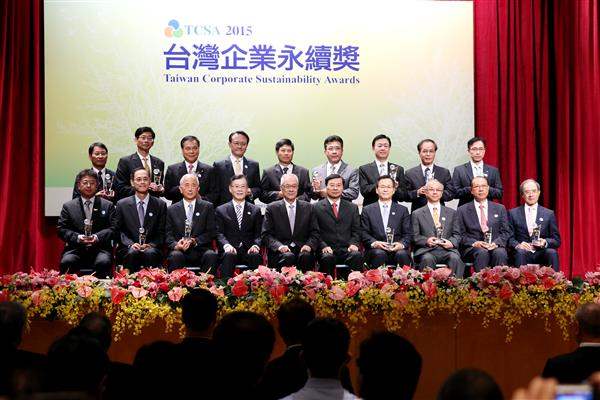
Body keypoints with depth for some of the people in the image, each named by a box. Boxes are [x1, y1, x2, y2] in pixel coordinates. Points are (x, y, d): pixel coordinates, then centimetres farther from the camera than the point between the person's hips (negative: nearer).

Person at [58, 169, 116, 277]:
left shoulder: (107, 206, 13)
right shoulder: (68, 206, 14)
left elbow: (113, 228, 5)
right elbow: (61, 229, 7)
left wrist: (97, 237, -14)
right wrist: (77, 237, -11)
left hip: (100, 248, 0)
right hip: (76, 248, 0)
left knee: (103, 262, -33)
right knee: (67, 262, -31)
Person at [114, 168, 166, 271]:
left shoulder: (160, 205, 11)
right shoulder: (122, 204, 11)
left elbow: (162, 232, 9)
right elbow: (118, 230, 8)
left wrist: (151, 245, -10)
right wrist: (130, 244, -10)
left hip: (151, 248, 0)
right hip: (128, 248, 0)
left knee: (151, 253, -34)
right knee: (132, 253, -33)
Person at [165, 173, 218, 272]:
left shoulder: (207, 207, 13)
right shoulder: (172, 209, 15)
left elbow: (211, 232, 5)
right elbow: (168, 234, 7)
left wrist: (195, 241, -11)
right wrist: (176, 245, -15)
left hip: (201, 250, 0)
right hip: (179, 250, 0)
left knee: (211, 255, -32)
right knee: (175, 256, -34)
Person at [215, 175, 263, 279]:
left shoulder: (255, 210, 19)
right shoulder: (221, 210, 15)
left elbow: (259, 234, 11)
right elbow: (219, 233, 5)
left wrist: (256, 245, -12)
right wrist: (226, 245, -17)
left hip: (249, 251, 1)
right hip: (230, 251, -1)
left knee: (256, 256, -34)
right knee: (229, 255, -36)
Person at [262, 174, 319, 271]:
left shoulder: (307, 207, 15)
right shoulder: (272, 208, 10)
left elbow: (314, 233, 11)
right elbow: (266, 235, 3)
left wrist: (309, 245, -10)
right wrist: (279, 246, -15)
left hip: (302, 249, 1)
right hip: (280, 252, -1)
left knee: (306, 256, -32)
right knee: (288, 257, -34)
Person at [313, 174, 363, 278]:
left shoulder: (352, 208, 19)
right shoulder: (316, 208, 10)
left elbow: (356, 231, 14)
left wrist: (354, 244, -6)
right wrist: (323, 246, -13)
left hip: (347, 250, 2)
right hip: (327, 250, -2)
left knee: (357, 256, -31)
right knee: (328, 258, -36)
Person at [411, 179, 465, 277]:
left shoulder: (451, 213, 22)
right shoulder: (417, 214, 16)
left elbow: (457, 234, 18)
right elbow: (415, 236, 9)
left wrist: (452, 243, -4)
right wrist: (426, 241, -11)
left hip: (447, 250, 2)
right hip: (427, 251, -1)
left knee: (455, 258, -32)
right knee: (428, 259, -36)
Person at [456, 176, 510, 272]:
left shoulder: (500, 208, 17)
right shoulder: (463, 210, 12)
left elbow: (505, 232, 11)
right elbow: (461, 235, 5)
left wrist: (496, 243, -9)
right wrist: (474, 243, -13)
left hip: (495, 246, 1)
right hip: (472, 248, -1)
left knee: (500, 253, -33)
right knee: (482, 253, -35)